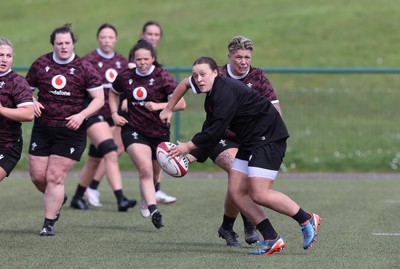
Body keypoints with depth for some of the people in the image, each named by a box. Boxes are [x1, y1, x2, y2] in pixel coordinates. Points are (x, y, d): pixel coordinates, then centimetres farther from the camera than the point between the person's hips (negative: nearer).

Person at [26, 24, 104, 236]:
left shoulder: (84, 68, -4)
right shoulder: (41, 64, 4)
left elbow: (99, 99, -3)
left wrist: (81, 115, -18)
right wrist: (32, 103, -6)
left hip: (71, 130, -3)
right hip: (42, 129, 3)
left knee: (55, 177, -7)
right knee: (37, 176, 3)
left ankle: (49, 224, 4)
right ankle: (58, 199, 35)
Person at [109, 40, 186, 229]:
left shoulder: (163, 77, -9)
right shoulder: (125, 77, 0)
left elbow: (181, 103, -14)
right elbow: (113, 93, 23)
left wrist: (159, 106, -27)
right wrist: (114, 114, 8)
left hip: (159, 133, 1)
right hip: (133, 130, -1)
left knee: (154, 173, 14)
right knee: (145, 169, -22)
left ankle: (148, 198, 45)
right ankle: (154, 210, -32)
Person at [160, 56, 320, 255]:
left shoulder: (226, 91, -22)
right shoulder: (212, 89, 8)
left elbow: (215, 132, -23)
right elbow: (186, 83, 31)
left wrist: (188, 146, -12)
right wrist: (168, 109, 30)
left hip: (269, 137, -10)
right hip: (249, 142, 10)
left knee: (259, 194, -18)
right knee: (236, 192, 1)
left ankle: (307, 220, -1)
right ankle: (271, 239, 2)